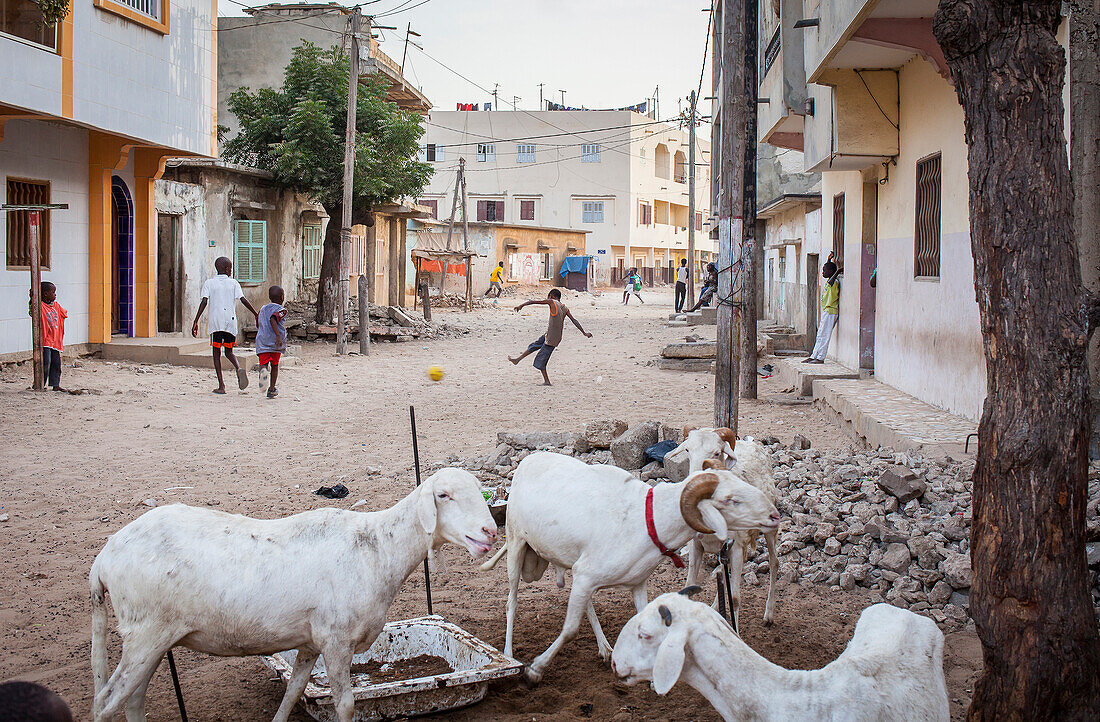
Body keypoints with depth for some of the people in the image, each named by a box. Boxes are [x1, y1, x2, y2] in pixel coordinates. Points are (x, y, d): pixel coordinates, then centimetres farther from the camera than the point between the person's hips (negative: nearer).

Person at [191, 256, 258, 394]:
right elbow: (243, 300, -2)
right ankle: (238, 368, -17)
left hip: (215, 322, -1)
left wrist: (196, 322, -6)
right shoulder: (233, 283, 6)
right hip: (231, 322, 1)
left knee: (216, 353, 6)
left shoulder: (209, 283, 4)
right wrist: (256, 315, 4)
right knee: (228, 351, 15)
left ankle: (221, 385, -2)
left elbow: (204, 302, -5)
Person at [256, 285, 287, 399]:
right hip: (275, 342, -2)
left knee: (264, 363, -6)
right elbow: (273, 319, -21)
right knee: (275, 365, 15)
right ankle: (272, 389, 21)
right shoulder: (281, 310, -1)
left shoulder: (263, 308, 17)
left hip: (262, 340, 3)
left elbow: (257, 325, 26)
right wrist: (278, 335, -27)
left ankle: (263, 370, -43)